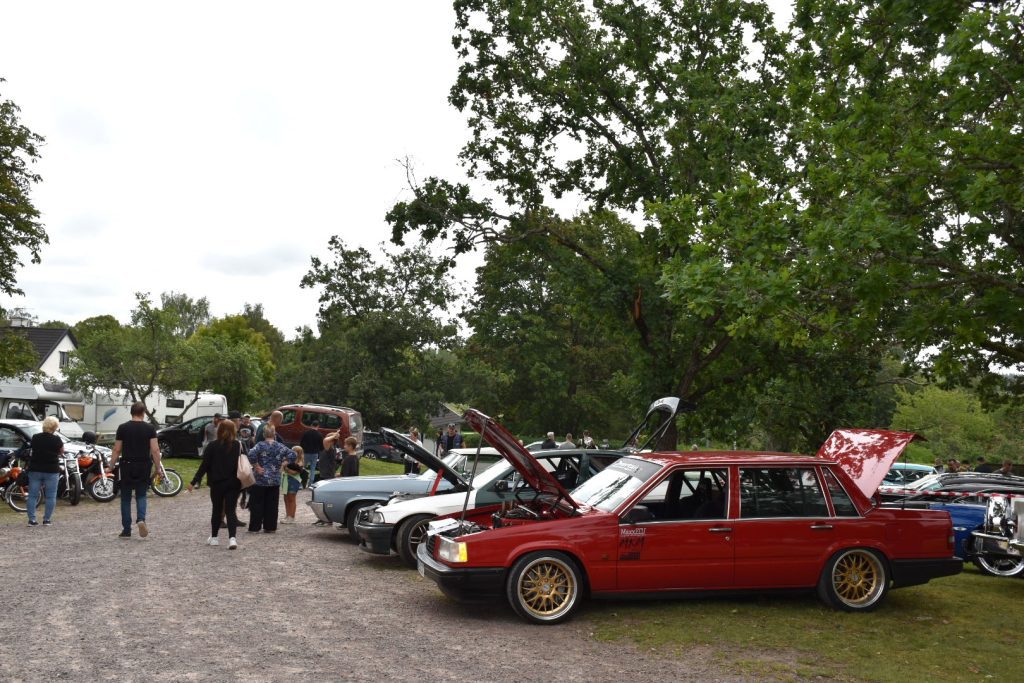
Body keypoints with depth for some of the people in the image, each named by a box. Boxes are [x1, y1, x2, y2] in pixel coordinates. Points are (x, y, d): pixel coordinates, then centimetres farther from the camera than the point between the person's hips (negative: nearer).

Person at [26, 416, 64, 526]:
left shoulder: (35, 438, -1)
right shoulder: (56, 439, -11)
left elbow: (33, 449, 13)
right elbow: (61, 452, 3)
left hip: (35, 470, 3)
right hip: (51, 471, -3)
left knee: (33, 495, 7)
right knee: (50, 496, 5)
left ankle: (31, 520, 2)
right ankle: (47, 519, 3)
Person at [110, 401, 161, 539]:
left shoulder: (123, 428, -1)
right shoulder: (149, 428, -2)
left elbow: (117, 450, -1)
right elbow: (155, 450, -6)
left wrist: (111, 467, 9)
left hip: (127, 466, 0)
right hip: (144, 467, 0)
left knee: (126, 498, 10)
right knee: (141, 495, 15)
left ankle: (127, 530, 11)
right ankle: (141, 519, -11)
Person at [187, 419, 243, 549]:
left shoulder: (212, 446, -7)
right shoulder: (238, 445, -2)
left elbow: (204, 466, -8)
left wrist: (194, 482, -4)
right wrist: (242, 482, 10)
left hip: (217, 484, -1)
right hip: (233, 484, 1)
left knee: (217, 510, 15)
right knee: (230, 511, 1)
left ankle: (213, 538, 24)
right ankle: (232, 538, -14)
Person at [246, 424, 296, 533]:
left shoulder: (260, 445, -8)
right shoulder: (280, 446, 2)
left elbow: (251, 455, -25)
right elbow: (292, 455, -2)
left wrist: (256, 466, -14)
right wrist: (283, 465, 3)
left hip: (260, 480, -3)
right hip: (275, 480, 3)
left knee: (256, 504, 4)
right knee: (272, 505, 8)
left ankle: (255, 527, 6)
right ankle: (270, 527, 9)